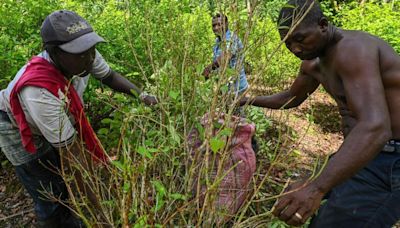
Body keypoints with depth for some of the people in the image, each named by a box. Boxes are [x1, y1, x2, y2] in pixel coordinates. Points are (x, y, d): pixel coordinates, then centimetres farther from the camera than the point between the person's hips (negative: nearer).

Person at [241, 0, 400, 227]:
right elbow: (291, 97, 27)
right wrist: (247, 100, 22)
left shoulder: (351, 49, -23)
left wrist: (317, 188, -47)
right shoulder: (313, 63, 8)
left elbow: (375, 127, -37)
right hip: (362, 151, 10)